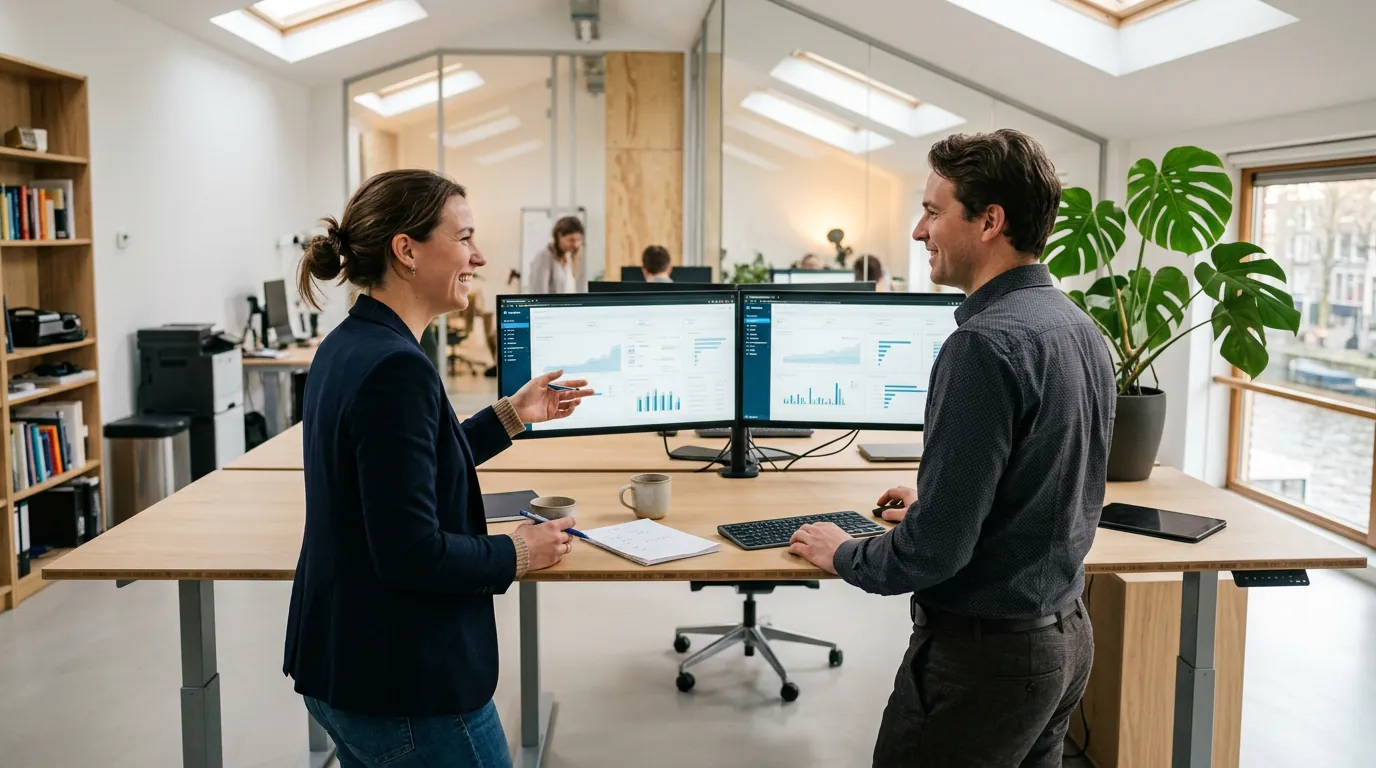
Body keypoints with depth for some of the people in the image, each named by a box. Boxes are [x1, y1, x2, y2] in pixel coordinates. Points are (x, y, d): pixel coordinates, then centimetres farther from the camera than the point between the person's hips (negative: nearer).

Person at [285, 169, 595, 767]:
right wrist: (518, 554, -12)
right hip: (406, 689, -9)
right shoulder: (396, 367, -25)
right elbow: (411, 553, -27)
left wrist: (512, 415, 15)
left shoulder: (347, 346, 5)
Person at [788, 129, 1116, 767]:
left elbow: (938, 547, -24)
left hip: (986, 653, -9)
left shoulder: (986, 343, -24)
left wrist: (844, 556, -7)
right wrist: (931, 506, 23)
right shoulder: (1081, 329, 5)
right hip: (1066, 635, 9)